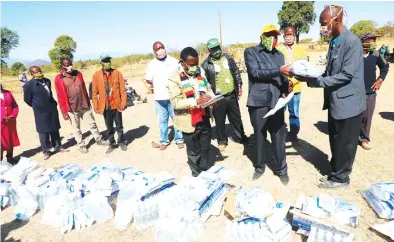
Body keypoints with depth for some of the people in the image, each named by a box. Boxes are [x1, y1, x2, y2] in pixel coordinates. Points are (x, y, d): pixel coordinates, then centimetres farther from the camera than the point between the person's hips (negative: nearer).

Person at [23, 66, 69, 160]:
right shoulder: (29, 85, -13)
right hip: (41, 112, -5)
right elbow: (27, 100, -4)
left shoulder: (47, 81, 5)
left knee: (55, 129, 13)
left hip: (52, 109, 5)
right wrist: (37, 106, 5)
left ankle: (58, 147, 27)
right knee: (43, 131, 5)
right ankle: (46, 151, 18)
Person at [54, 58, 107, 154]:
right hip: (72, 108, -3)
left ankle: (98, 139, 30)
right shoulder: (59, 79, -8)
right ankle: (81, 145, 25)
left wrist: (88, 102, 14)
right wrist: (64, 112, -9)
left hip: (84, 105, 3)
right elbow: (60, 97, -7)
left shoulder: (78, 74, 4)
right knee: (76, 128, 10)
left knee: (92, 123, 14)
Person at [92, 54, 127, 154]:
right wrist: (95, 106, -2)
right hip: (105, 106, 0)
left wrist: (124, 102, -8)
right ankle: (112, 144, 27)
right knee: (109, 127, 12)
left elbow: (122, 89, -3)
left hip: (116, 104, 0)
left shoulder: (117, 73, -2)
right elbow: (94, 92, 1)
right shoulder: (96, 75, -2)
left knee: (119, 125, 12)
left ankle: (121, 142, 29)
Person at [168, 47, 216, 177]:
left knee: (206, 149, 20)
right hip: (189, 122, -6)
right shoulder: (174, 78, -15)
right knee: (194, 152, 11)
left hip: (204, 118, 6)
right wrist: (196, 101, -30)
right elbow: (176, 102, -20)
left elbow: (207, 88, 16)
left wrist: (212, 97, -6)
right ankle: (197, 176, 29)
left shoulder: (200, 72, 6)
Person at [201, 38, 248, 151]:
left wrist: (239, 86, 11)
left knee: (236, 118, 16)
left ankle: (241, 137, 31)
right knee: (220, 121, 7)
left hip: (232, 95, 4)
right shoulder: (206, 64, -8)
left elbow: (236, 73, 13)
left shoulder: (228, 58, 6)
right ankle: (222, 141, 24)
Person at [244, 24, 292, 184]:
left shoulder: (279, 55, 17)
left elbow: (282, 77, 17)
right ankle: (260, 166, 27)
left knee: (279, 137, 4)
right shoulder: (251, 52, 3)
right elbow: (256, 73, -11)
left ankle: (281, 169, 20)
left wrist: (285, 89, -4)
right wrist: (279, 70, -21)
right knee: (260, 136, 9)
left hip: (276, 101, 3)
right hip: (258, 102, -3)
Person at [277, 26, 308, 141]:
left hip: (295, 87, 2)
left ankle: (293, 134, 25)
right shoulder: (278, 49, -1)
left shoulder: (301, 50, 5)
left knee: (294, 113, 10)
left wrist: (292, 81, -15)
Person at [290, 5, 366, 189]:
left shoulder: (352, 41, -18)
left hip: (347, 102, -9)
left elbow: (346, 75, -24)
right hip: (335, 101, 9)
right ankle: (336, 173, 34)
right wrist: (310, 76, -3)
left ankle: (340, 178, 23)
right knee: (335, 142, 18)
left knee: (344, 144, 6)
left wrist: (314, 81, -24)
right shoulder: (334, 42, 9)